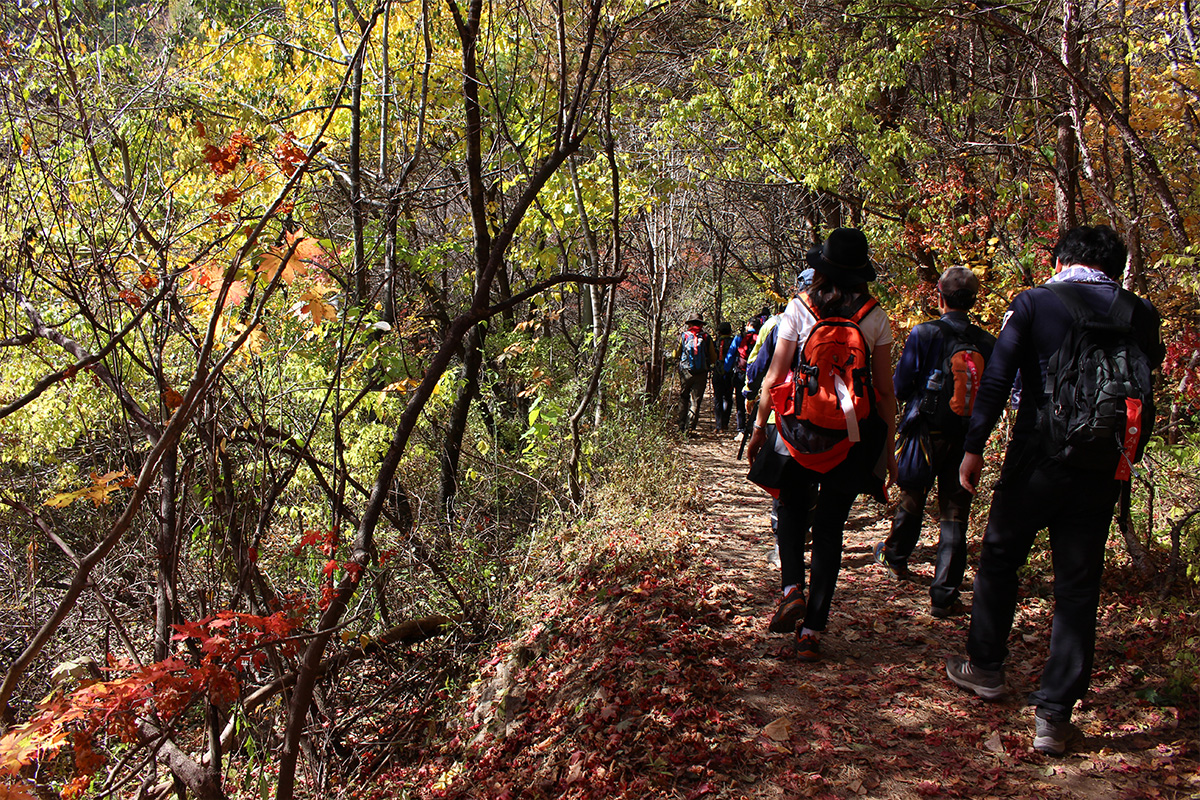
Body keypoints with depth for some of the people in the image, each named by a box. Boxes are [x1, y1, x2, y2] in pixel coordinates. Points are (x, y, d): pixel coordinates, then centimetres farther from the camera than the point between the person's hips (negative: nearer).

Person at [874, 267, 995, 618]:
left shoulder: (923, 334, -12)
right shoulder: (988, 343, -3)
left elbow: (900, 386, -9)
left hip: (926, 431, -1)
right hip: (966, 437, 1)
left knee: (912, 498, 20)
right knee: (954, 514, 4)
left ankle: (896, 556, 45)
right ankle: (944, 595, 4)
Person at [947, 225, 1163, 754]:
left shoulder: (1033, 303, -3)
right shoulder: (1139, 315, 5)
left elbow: (996, 378, -8)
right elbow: (1146, 392, 10)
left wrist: (974, 446, -6)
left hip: (1037, 459, -2)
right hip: (1102, 472, 2)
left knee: (999, 559, 18)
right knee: (1078, 587, 8)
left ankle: (984, 667, 32)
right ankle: (1055, 714, 9)